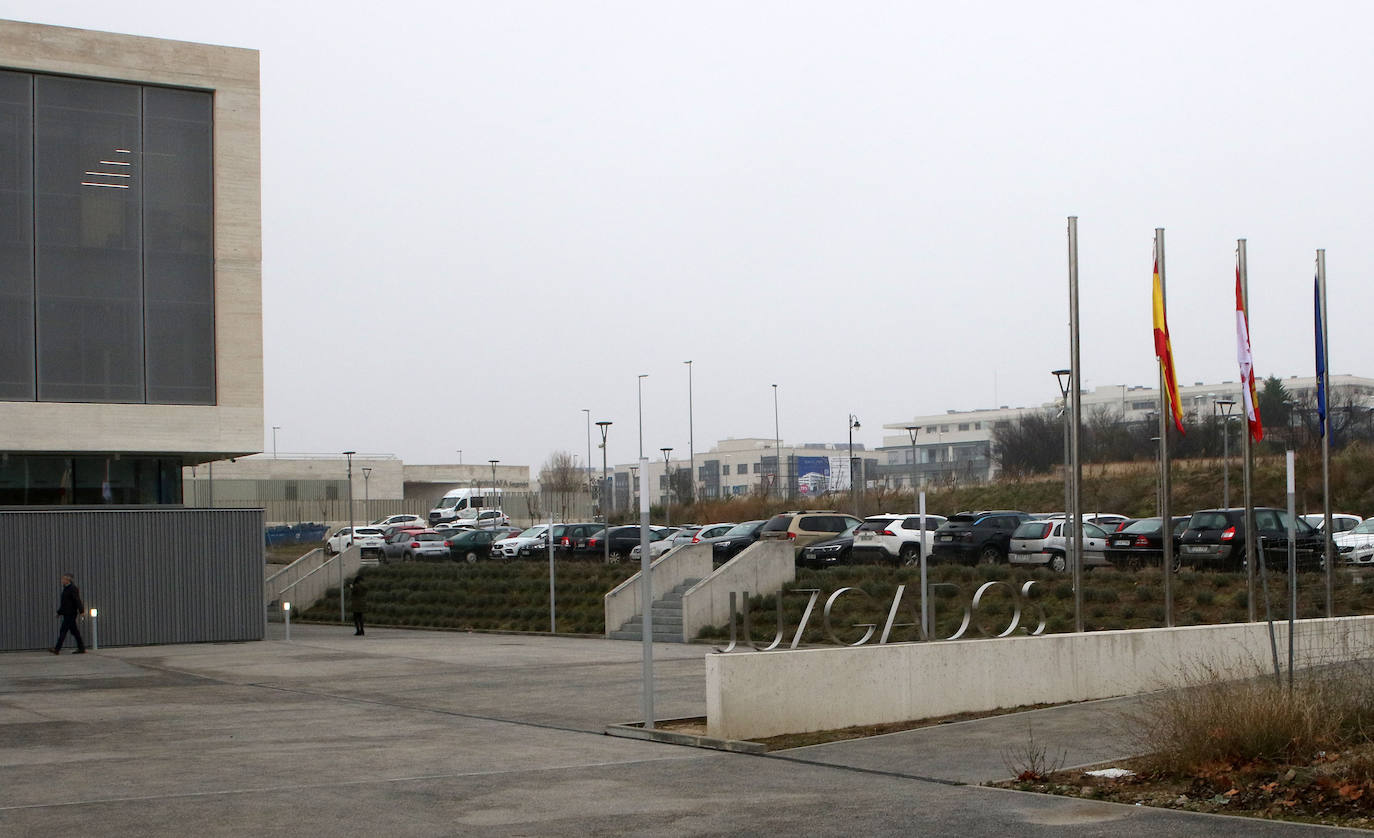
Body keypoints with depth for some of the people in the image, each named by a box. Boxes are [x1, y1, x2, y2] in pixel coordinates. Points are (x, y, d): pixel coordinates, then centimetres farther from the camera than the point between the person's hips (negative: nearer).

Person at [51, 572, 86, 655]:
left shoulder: (73, 589, -12)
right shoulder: (65, 589, 17)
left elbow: (77, 601, -19)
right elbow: (63, 603, 23)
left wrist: (81, 611, -23)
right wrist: (59, 612, 22)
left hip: (70, 614, -10)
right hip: (67, 614, 10)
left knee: (63, 631, -11)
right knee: (74, 631, 10)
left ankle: (57, 649, -13)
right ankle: (81, 648, 13)